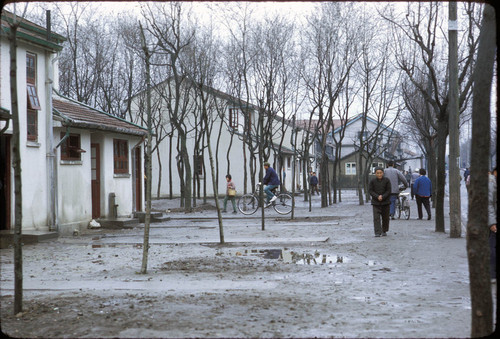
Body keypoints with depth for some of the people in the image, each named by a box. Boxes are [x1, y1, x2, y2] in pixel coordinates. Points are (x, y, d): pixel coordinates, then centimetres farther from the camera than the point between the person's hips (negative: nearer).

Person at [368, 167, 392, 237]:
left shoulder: (387, 180, -2)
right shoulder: (372, 181, -1)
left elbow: (389, 191, -3)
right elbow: (370, 191, -3)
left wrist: (382, 197, -16)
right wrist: (377, 197, -17)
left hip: (385, 202, 1)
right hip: (376, 202, -1)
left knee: (385, 217, 8)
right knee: (376, 218, -10)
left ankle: (384, 231, 24)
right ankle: (377, 232, -13)